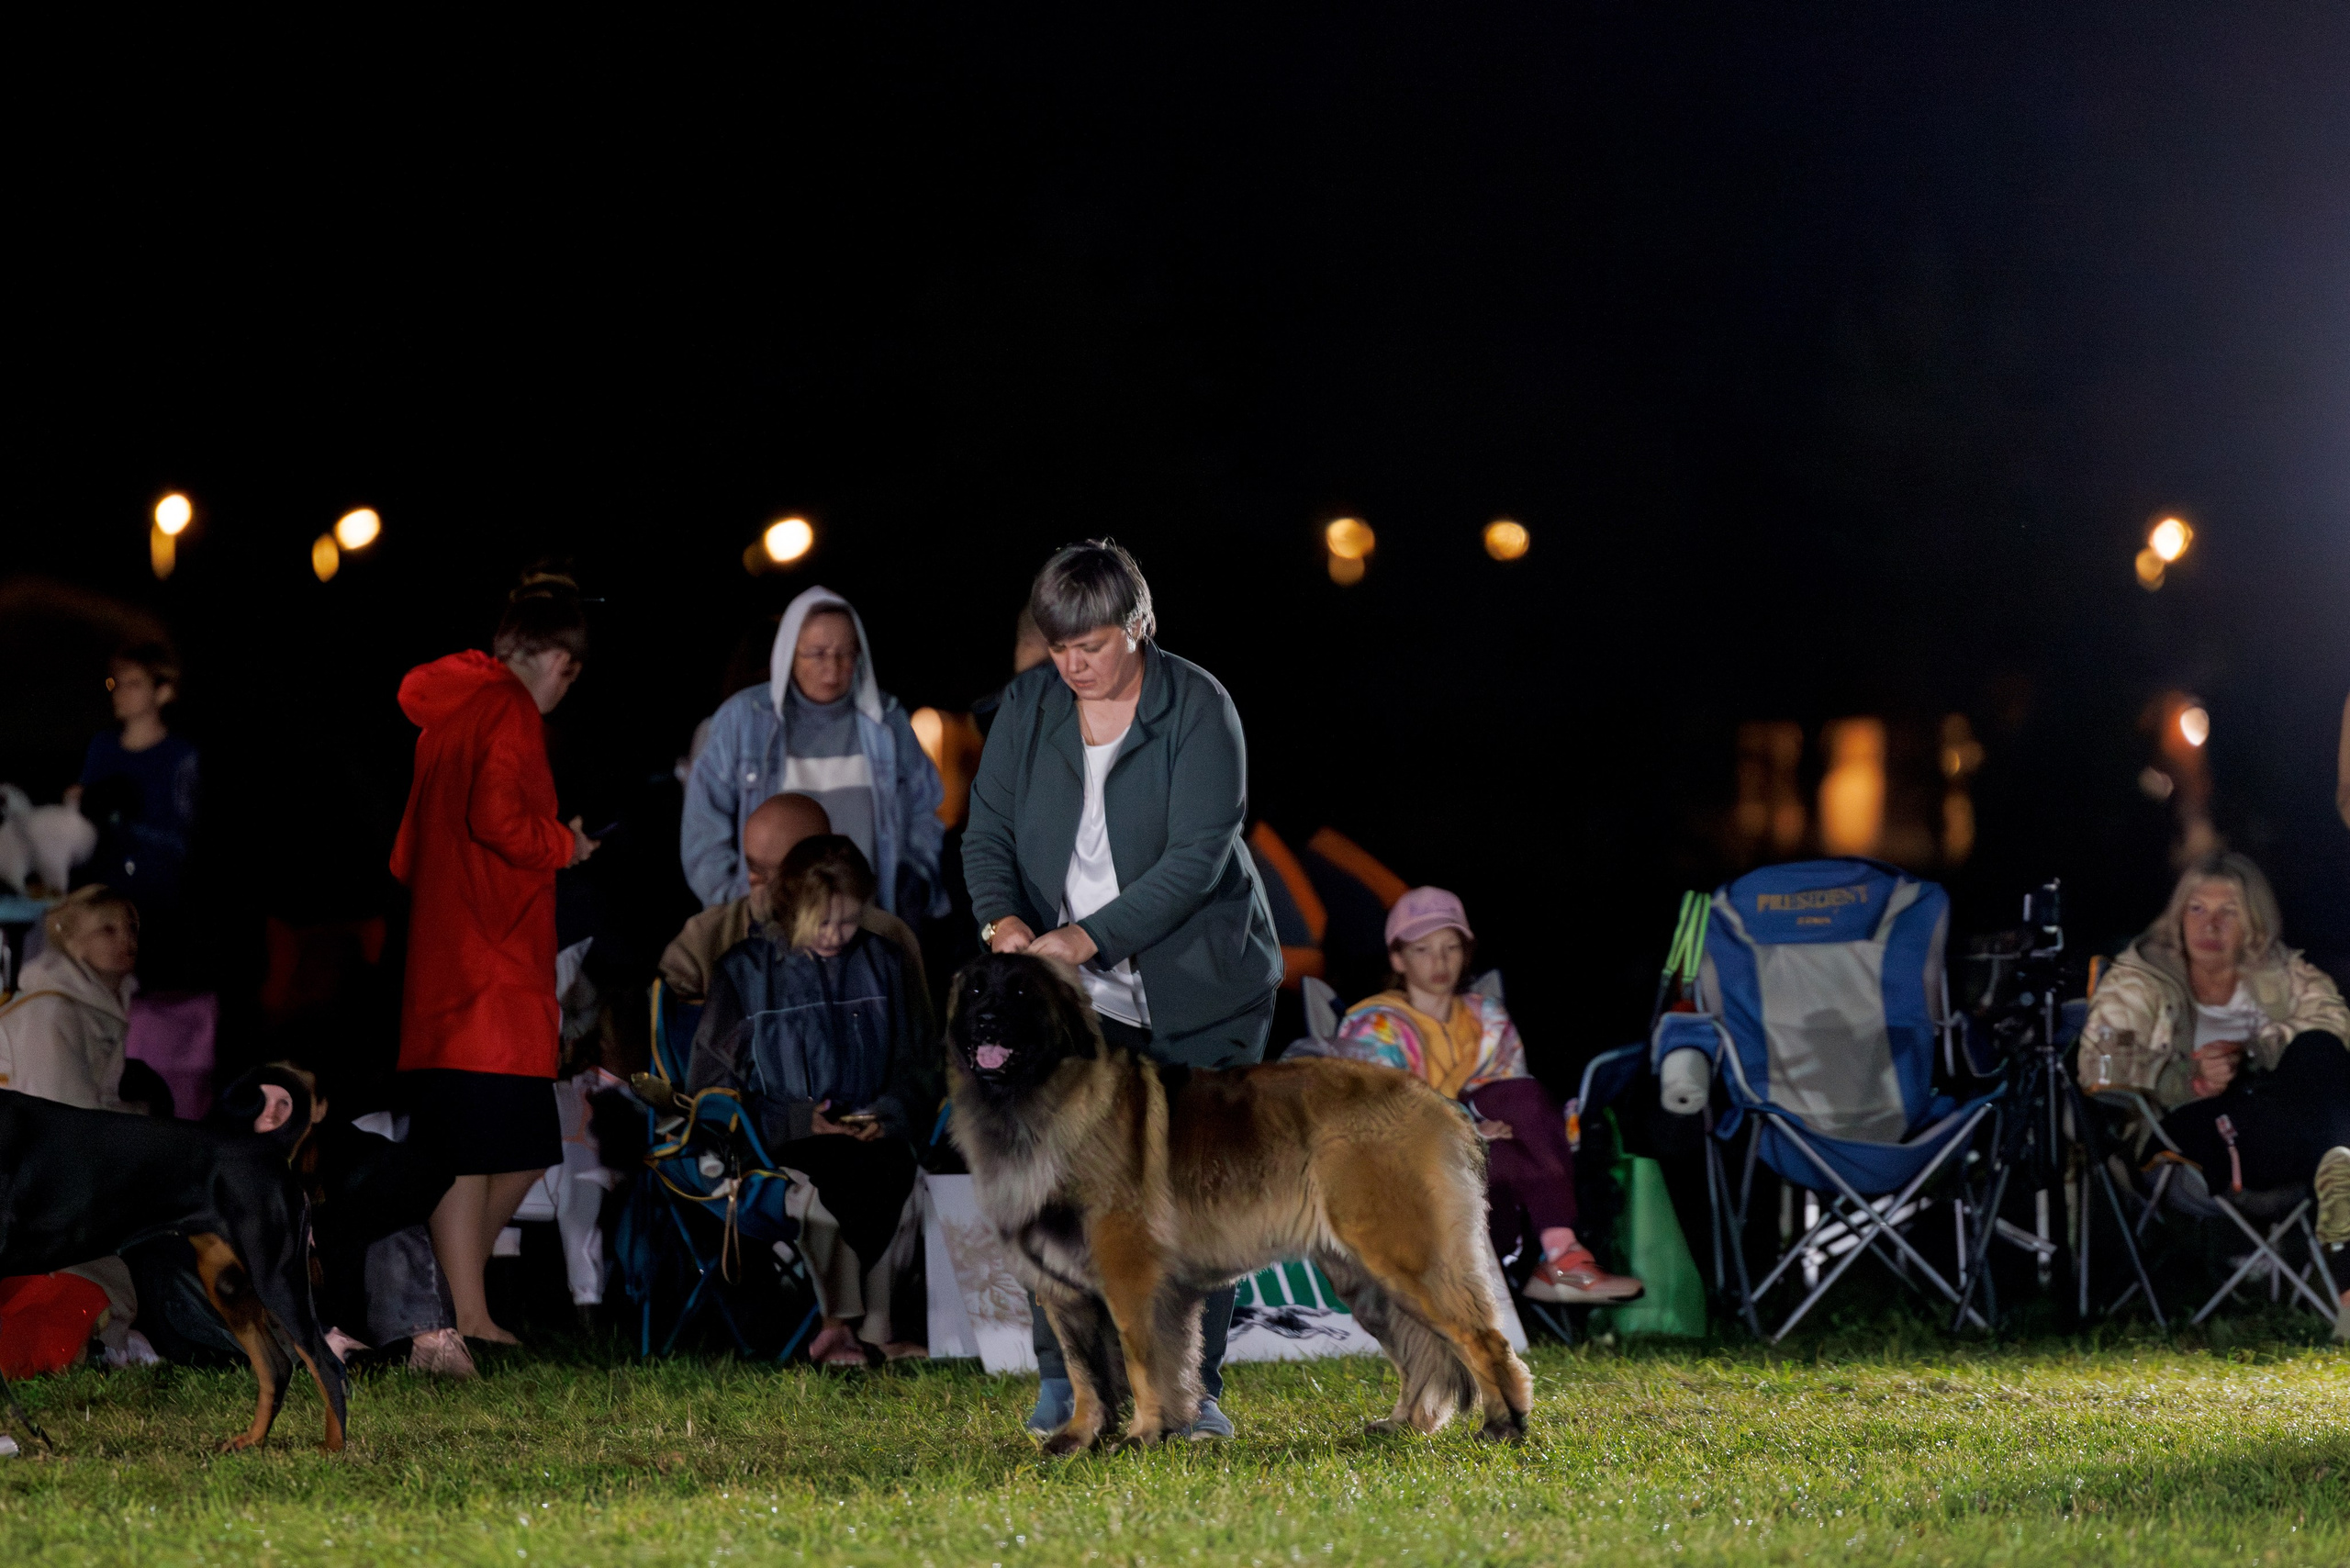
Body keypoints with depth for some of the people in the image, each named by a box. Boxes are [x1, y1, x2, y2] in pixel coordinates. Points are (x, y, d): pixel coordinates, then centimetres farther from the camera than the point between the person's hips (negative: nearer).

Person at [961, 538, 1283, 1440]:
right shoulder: (1028, 705, 0)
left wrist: (1083, 938, -28)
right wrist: (1003, 918, -20)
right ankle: (1063, 1377, 0)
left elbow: (1195, 857, -20)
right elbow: (989, 828, 1)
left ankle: (1193, 1388, 8)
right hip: (1080, 993, 3)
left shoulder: (1197, 710, -13)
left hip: (1197, 987, -2)